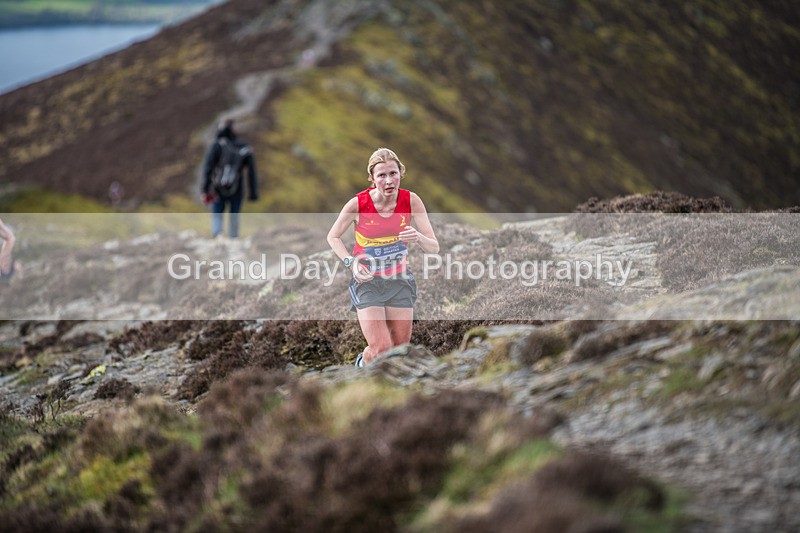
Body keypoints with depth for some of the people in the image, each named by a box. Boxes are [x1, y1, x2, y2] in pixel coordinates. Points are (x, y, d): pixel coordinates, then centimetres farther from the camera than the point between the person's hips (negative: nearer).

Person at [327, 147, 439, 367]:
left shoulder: (411, 201, -11)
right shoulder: (358, 204, -16)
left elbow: (434, 247, -11)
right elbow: (333, 237, 2)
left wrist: (419, 238, -34)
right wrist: (351, 262, -14)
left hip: (399, 280, 3)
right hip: (367, 281, -3)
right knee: (381, 349, -14)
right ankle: (362, 363, 22)